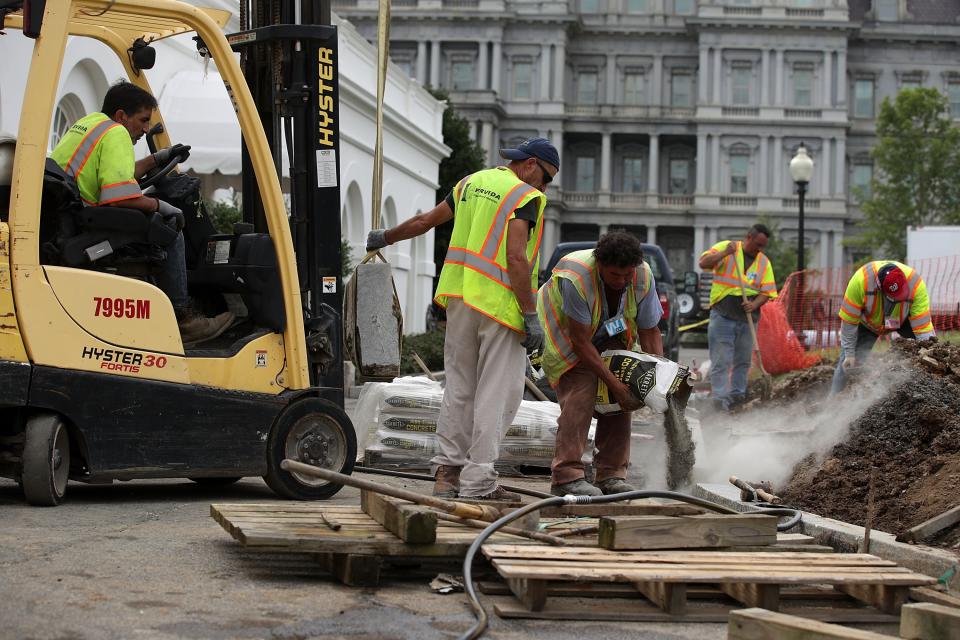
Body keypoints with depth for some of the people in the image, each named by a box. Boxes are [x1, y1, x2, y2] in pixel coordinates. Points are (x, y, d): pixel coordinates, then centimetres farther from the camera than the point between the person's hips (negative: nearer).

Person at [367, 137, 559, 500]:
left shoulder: (472, 182, 15)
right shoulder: (526, 197, -7)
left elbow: (424, 221, 24)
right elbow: (516, 258, -18)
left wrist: (385, 238, 40)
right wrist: (531, 315, -16)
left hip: (461, 296, 7)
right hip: (500, 304, -7)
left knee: (460, 386, 15)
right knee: (496, 394, -3)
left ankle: (448, 471, 15)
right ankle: (478, 482, -4)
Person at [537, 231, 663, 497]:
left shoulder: (643, 277, -23)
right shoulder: (576, 277, -39)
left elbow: (650, 332, -12)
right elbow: (581, 341, -33)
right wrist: (615, 384, -32)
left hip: (609, 333, 5)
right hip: (564, 331, -5)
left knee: (620, 400, -7)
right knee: (580, 393, -23)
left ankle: (611, 475, 0)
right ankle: (566, 476, -24)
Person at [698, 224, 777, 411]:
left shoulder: (764, 262, 8)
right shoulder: (724, 248, -2)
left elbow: (767, 292, 4)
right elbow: (703, 263, -13)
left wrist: (755, 304, -16)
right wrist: (724, 253, -26)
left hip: (747, 318, 4)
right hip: (722, 316, -4)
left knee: (743, 361, 10)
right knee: (721, 360, -7)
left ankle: (737, 395, 20)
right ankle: (720, 397, -8)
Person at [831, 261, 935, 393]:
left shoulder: (915, 283, -38)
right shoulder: (860, 280, -40)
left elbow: (922, 325, -32)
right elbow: (849, 321, -27)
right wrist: (849, 354, -21)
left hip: (903, 319, 1)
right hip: (867, 322, -1)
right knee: (848, 363, -8)